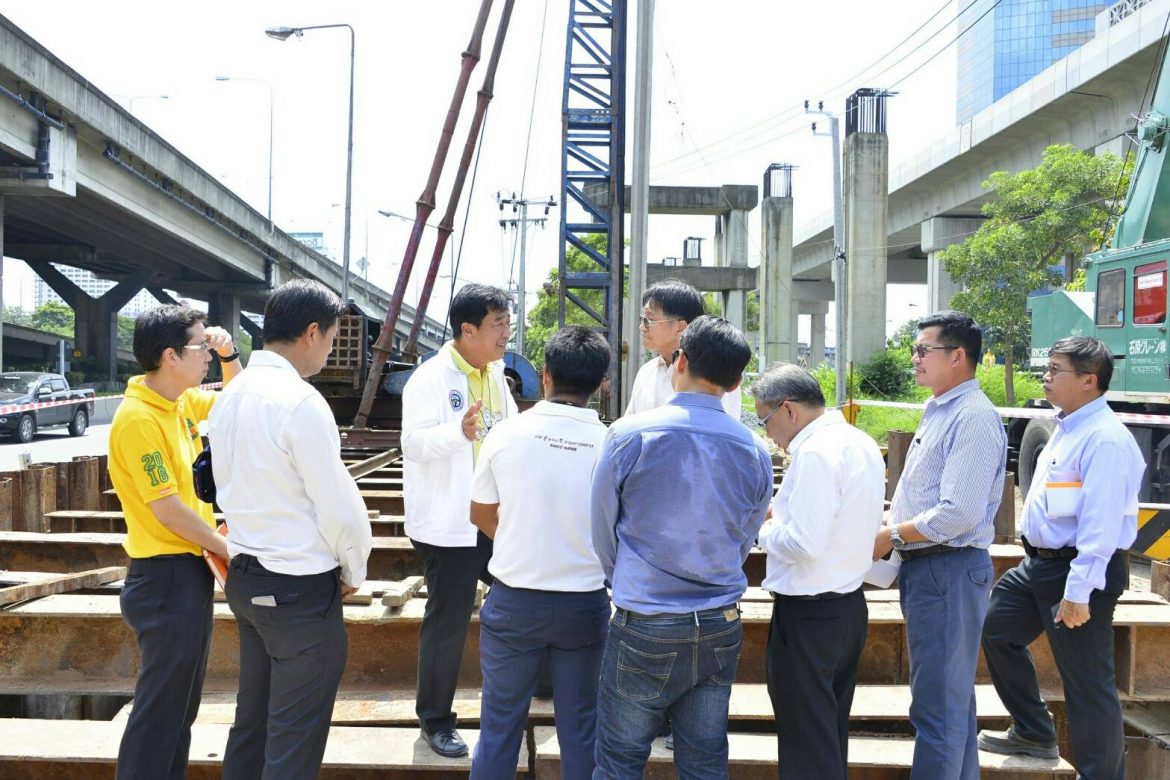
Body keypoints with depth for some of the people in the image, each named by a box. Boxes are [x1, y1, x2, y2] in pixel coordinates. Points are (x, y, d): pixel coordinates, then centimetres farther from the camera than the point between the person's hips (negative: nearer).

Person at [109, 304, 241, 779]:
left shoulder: (183, 401, 5)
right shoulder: (138, 419, -20)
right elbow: (168, 511, -21)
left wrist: (229, 356, 5)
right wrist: (229, 548, -10)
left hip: (190, 570, 9)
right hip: (167, 577, -9)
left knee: (181, 704, 19)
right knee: (160, 709, 1)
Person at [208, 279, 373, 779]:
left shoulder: (229, 396, 5)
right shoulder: (300, 402, -20)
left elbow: (226, 487, 12)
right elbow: (338, 505, -18)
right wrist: (353, 571, -2)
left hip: (245, 578, 9)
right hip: (300, 588, -8)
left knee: (251, 720, 21)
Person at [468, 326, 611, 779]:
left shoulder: (507, 433, -10)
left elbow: (481, 515, 4)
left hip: (514, 601, 0)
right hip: (584, 604, 0)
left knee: (500, 724, 13)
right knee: (579, 726, 15)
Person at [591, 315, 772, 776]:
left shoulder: (630, 434, -11)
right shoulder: (753, 450, -1)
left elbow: (603, 528, 0)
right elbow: (744, 542, 10)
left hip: (644, 625, -3)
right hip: (720, 628, 4)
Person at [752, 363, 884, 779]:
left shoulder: (816, 453, -21)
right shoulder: (863, 443, 8)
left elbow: (803, 543, -26)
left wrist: (762, 531, -7)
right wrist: (785, 512, 12)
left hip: (808, 613, -9)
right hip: (850, 604, 10)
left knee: (806, 742, 3)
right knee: (832, 733, 20)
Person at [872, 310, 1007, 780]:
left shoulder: (973, 418, -17)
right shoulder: (938, 411, 13)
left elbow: (960, 513, -24)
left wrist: (891, 536, -14)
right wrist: (887, 524, 7)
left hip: (950, 569, -10)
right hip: (924, 565, 10)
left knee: (939, 705, -2)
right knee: (952, 696, 21)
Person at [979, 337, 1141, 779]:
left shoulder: (1105, 439, -20)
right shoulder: (1067, 427, 10)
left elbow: (1101, 523, -25)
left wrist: (1079, 591, -27)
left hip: (1081, 573, -11)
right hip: (1041, 562, 11)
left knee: (1087, 683, -2)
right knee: (996, 629, 21)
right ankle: (1032, 734, 36)